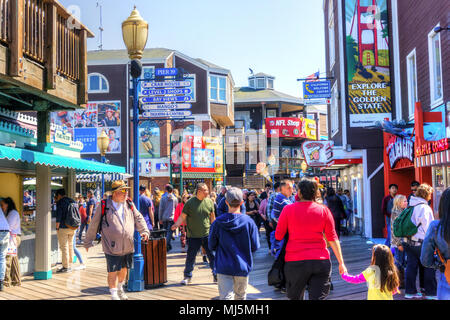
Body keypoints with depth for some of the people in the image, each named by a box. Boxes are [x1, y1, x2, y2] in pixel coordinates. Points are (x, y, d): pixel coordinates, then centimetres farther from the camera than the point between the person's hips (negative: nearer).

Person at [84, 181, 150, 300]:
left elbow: (138, 218, 13)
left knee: (124, 269, 19)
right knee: (113, 272, 0)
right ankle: (114, 295, 17)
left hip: (128, 246, 5)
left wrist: (144, 231, -3)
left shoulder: (129, 205, 6)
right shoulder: (104, 206, -7)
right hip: (112, 247, -5)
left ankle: (120, 288, 43)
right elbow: (94, 225, 0)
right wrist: (88, 241, 6)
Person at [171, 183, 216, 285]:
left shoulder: (209, 202, 2)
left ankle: (216, 276, 17)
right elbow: (183, 216, -4)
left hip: (207, 234, 2)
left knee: (212, 255, 3)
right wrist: (176, 225, -19)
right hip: (193, 236, -2)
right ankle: (188, 277, 21)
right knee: (190, 257, 5)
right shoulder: (190, 202, -7)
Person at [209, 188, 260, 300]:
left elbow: (211, 246, -1)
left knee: (226, 296, -2)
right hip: (242, 267, 1)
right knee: (240, 296, 20)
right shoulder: (248, 221, -9)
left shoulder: (218, 222, -9)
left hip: (224, 267, -1)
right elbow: (255, 247, -4)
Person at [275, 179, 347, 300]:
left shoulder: (288, 209, -2)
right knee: (318, 297, 2)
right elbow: (332, 238, 3)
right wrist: (341, 262, 6)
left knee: (295, 297, 16)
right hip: (321, 261, 1)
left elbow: (278, 236, 0)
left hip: (295, 261, -1)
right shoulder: (324, 210, 2)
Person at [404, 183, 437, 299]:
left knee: (411, 266, 11)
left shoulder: (410, 206, 9)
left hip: (408, 241, 7)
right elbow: (428, 228, -13)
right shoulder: (425, 208, -13)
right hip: (421, 242, -7)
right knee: (429, 267, 5)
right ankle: (431, 293, 11)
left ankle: (410, 291, 16)